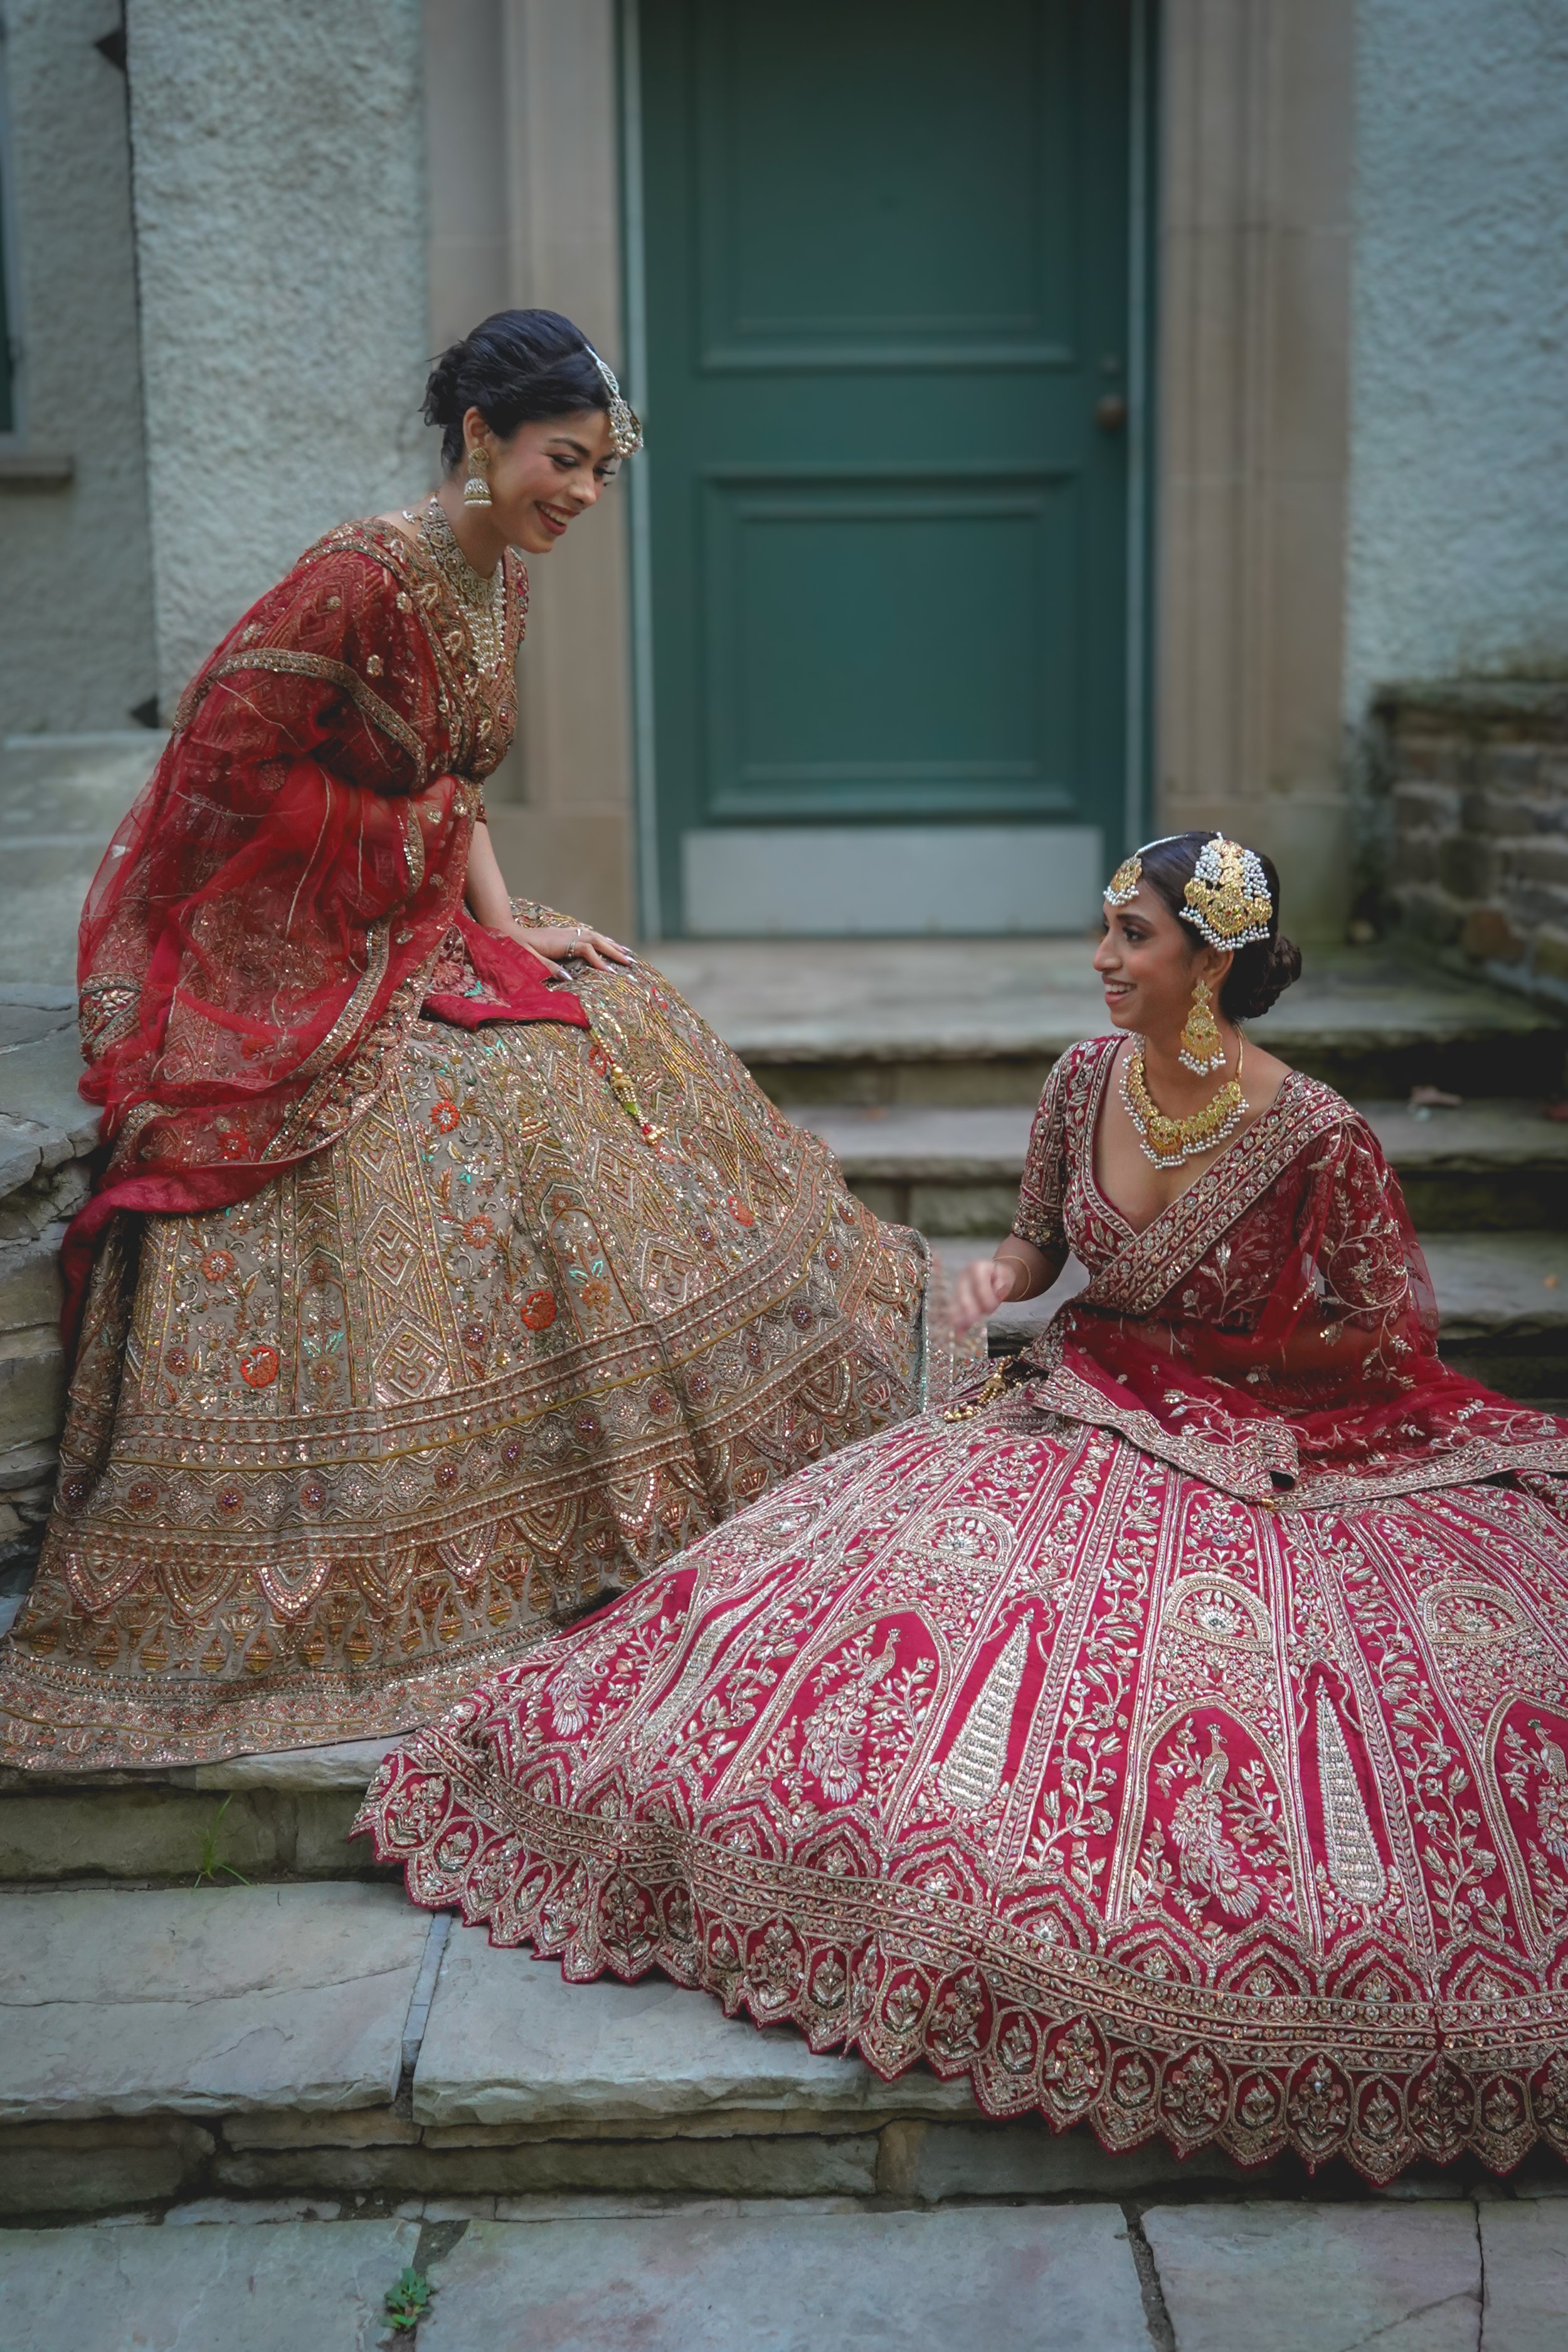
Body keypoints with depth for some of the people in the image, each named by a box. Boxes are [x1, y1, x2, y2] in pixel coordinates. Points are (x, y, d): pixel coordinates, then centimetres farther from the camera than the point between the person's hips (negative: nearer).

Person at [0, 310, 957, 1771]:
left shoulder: (497, 582, 7)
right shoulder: (362, 577, -22)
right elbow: (225, 764, -22)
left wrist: (508, 922, 1)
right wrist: (393, 849, -12)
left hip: (414, 938, 9)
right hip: (279, 963, -9)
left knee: (622, 1036, 3)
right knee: (497, 1107, -21)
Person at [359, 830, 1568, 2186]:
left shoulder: (1316, 1136, -18)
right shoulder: (1087, 1080, -3)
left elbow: (1401, 1329, -7)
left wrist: (1232, 1365, -7)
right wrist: (998, 1278, -8)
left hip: (1280, 1445, -3)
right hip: (1095, 1410, 3)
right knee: (890, 1563, -13)